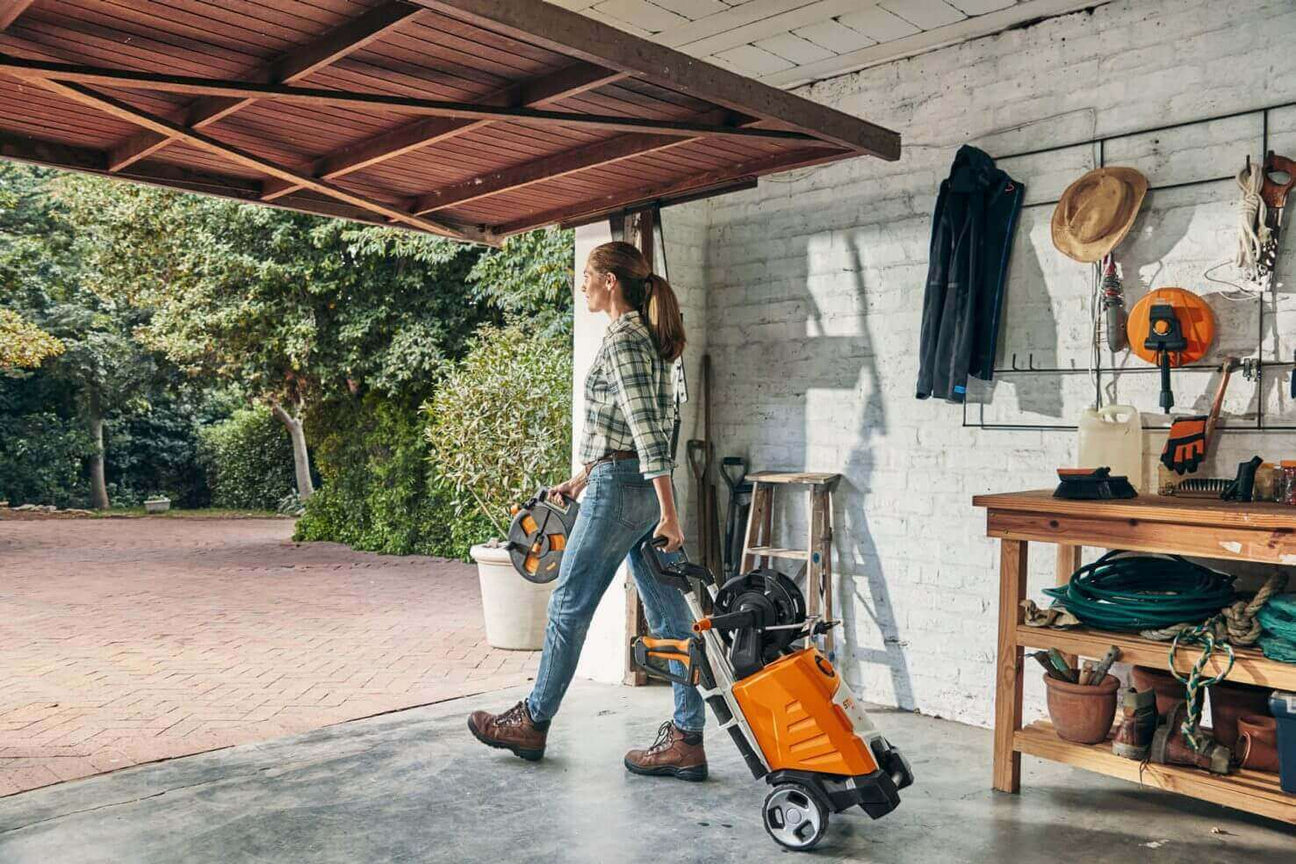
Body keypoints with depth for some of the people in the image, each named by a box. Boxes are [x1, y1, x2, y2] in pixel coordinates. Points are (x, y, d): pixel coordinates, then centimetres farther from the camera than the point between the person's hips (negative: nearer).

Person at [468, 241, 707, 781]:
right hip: (644, 490, 10)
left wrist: (669, 515, -25)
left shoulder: (622, 340, -14)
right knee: (668, 615, 7)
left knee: (569, 606, 5)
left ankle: (533, 722, 21)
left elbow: (648, 431, -22)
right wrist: (581, 478, 27)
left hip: (620, 488, -10)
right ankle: (686, 739, 11)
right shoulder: (643, 336, 16)